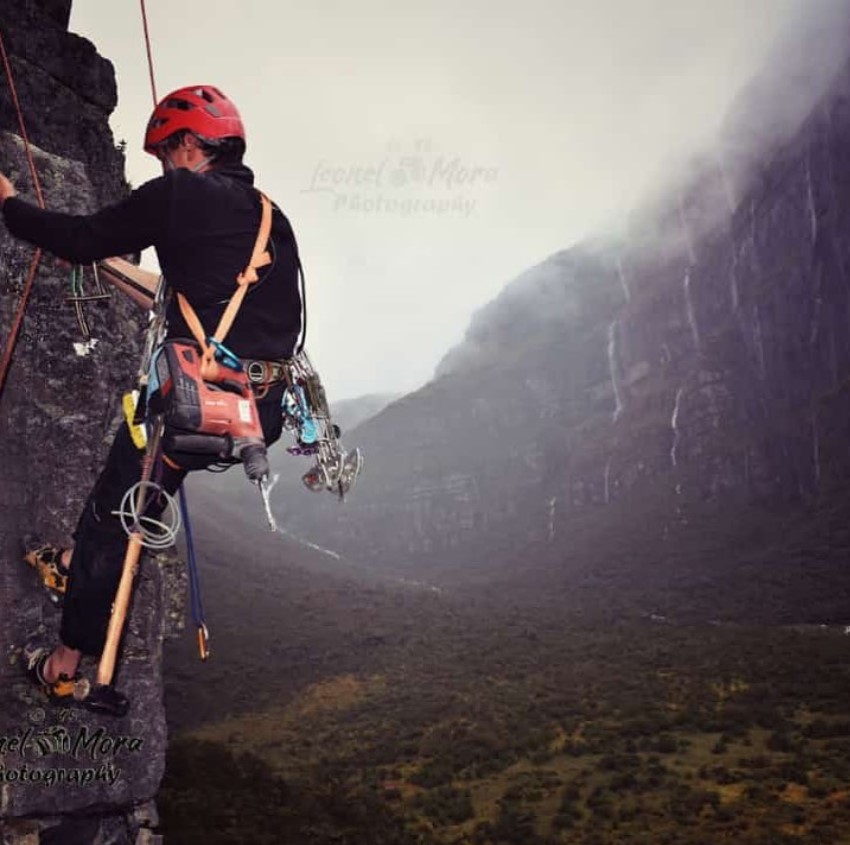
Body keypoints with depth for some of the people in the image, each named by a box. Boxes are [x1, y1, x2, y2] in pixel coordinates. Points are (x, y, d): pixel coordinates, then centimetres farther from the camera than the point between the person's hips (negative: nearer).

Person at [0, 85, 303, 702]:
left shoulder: (180, 194, -4)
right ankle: (76, 564, 45)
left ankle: (67, 665, 27)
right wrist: (114, 268, 36)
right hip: (264, 411, 8)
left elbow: (80, 240, 0)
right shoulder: (271, 216, 18)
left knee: (113, 512, 12)